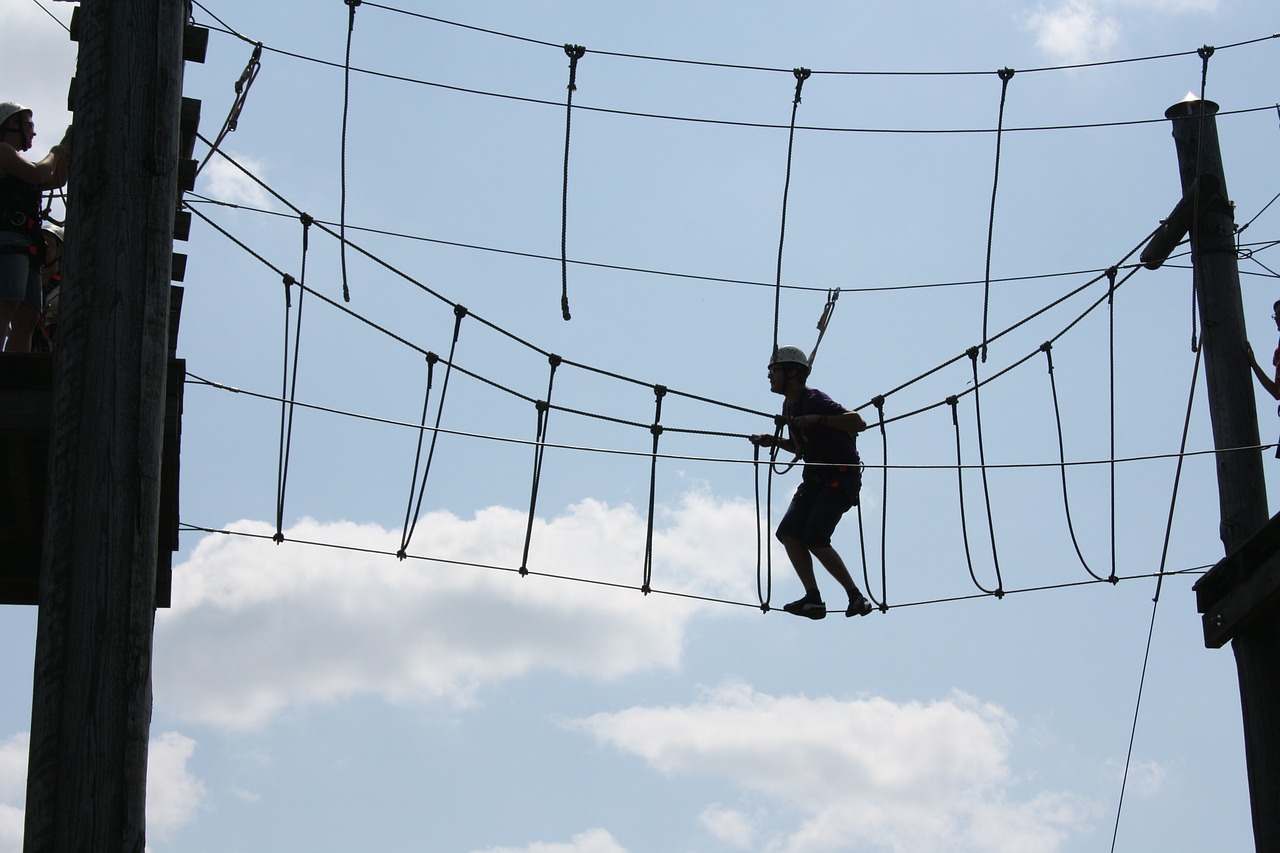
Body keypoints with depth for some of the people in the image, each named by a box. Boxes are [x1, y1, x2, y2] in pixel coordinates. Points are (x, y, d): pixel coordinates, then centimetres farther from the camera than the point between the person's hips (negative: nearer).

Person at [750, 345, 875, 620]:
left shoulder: (815, 400, -17)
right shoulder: (789, 406, 12)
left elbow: (859, 423, -27)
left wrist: (818, 419, -33)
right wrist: (774, 441, 9)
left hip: (841, 477, -9)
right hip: (815, 478, 9)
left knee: (814, 539, -18)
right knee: (788, 533, -6)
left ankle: (856, 597, -8)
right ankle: (813, 599, -8)